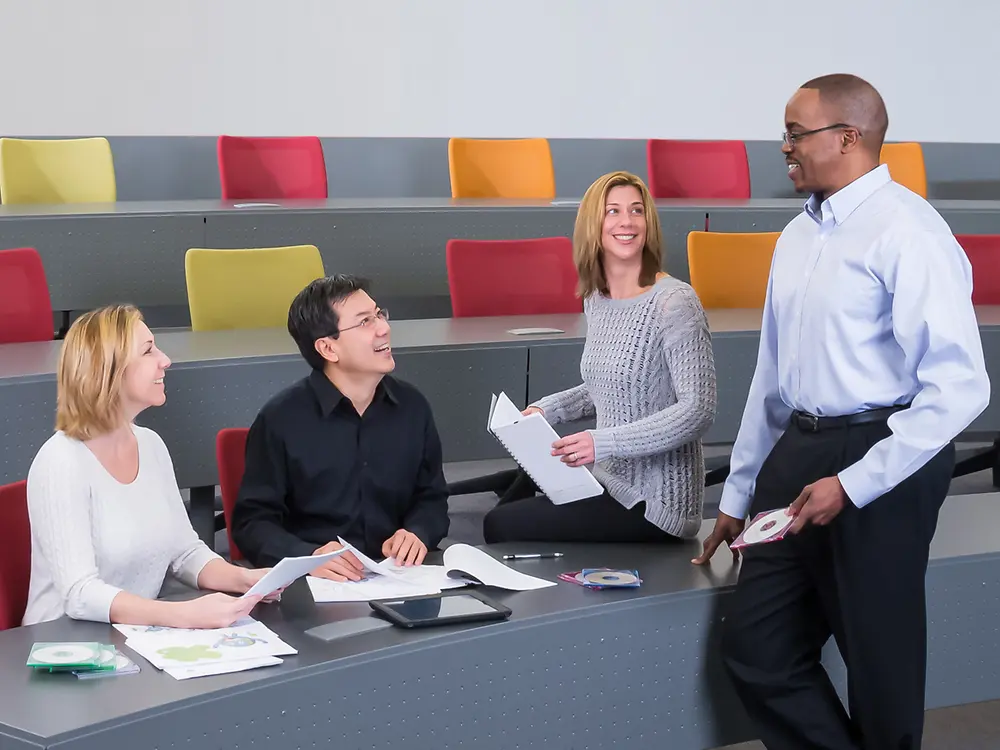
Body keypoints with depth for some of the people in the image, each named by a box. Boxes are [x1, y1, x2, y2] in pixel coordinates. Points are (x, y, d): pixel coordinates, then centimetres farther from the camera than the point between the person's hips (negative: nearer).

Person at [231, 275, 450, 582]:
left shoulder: (412, 407, 9)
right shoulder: (281, 419, -6)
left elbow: (431, 498, 19)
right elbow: (252, 521, -4)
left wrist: (418, 534, -3)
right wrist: (309, 556, -22)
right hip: (313, 586, -3)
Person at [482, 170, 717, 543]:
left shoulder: (674, 302, -17)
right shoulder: (596, 299, 8)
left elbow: (698, 410, -21)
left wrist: (604, 443, -26)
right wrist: (547, 408, 5)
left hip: (652, 504, -8)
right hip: (610, 481, 8)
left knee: (501, 526, -8)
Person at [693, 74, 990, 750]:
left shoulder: (906, 232, -14)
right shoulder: (799, 238, 12)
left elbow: (958, 388, -18)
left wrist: (852, 484, -18)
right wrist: (739, 494, 21)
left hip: (883, 462, -8)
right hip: (798, 453, 8)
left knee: (881, 665, 6)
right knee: (757, 647, 9)